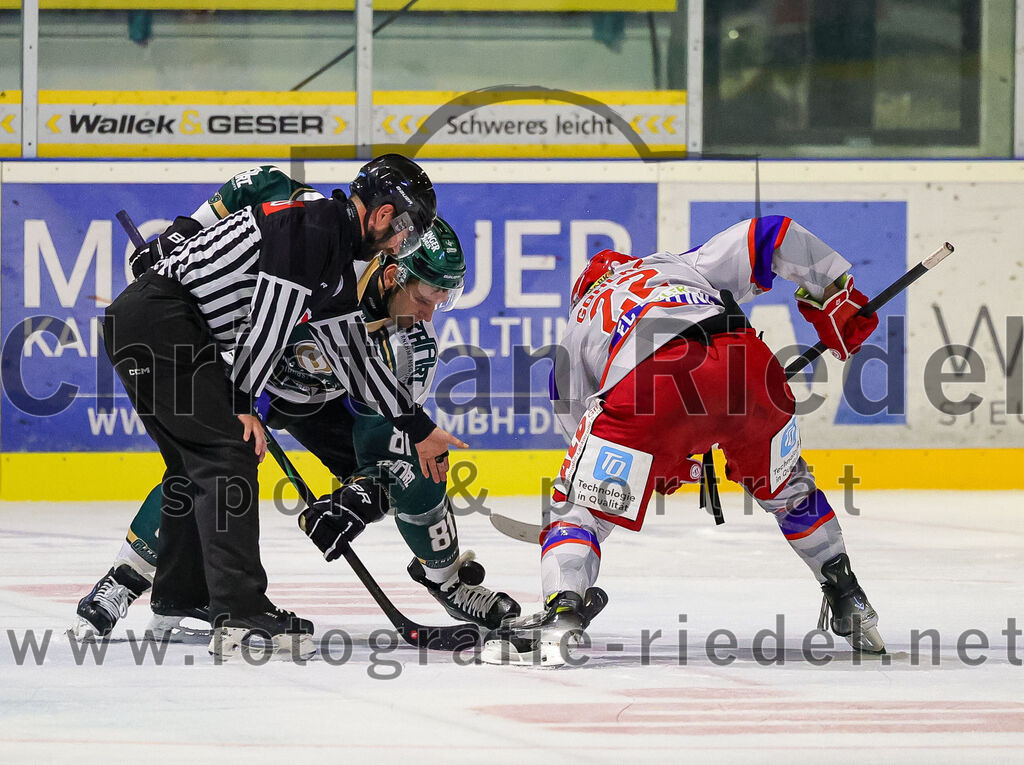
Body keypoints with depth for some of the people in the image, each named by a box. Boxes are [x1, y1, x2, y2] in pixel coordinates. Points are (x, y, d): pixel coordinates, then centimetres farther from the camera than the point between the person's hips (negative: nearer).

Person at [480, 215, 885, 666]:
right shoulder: (682, 265, 40)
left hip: (644, 387, -3)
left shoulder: (578, 329, 37)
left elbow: (578, 423, 35)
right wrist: (836, 296, 35)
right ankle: (849, 605, 33)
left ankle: (561, 614, -13)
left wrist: (668, 466, 45)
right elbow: (771, 236, 29)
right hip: (746, 364, 3)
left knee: (580, 505, 10)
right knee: (785, 488, 30)